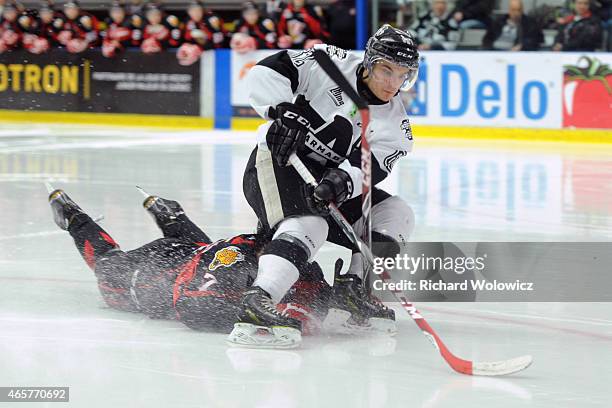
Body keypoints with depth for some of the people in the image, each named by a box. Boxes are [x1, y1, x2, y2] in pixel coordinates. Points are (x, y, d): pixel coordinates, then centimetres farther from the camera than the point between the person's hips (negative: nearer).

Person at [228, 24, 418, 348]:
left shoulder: (395, 124, 2)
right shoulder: (333, 65, -10)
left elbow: (370, 167, -15)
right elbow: (266, 72, -15)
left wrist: (343, 181, -37)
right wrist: (284, 111, -31)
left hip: (325, 179, 7)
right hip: (275, 164, -7)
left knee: (395, 214, 0)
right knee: (308, 224, -34)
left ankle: (351, 289, -8)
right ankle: (256, 306, -52)